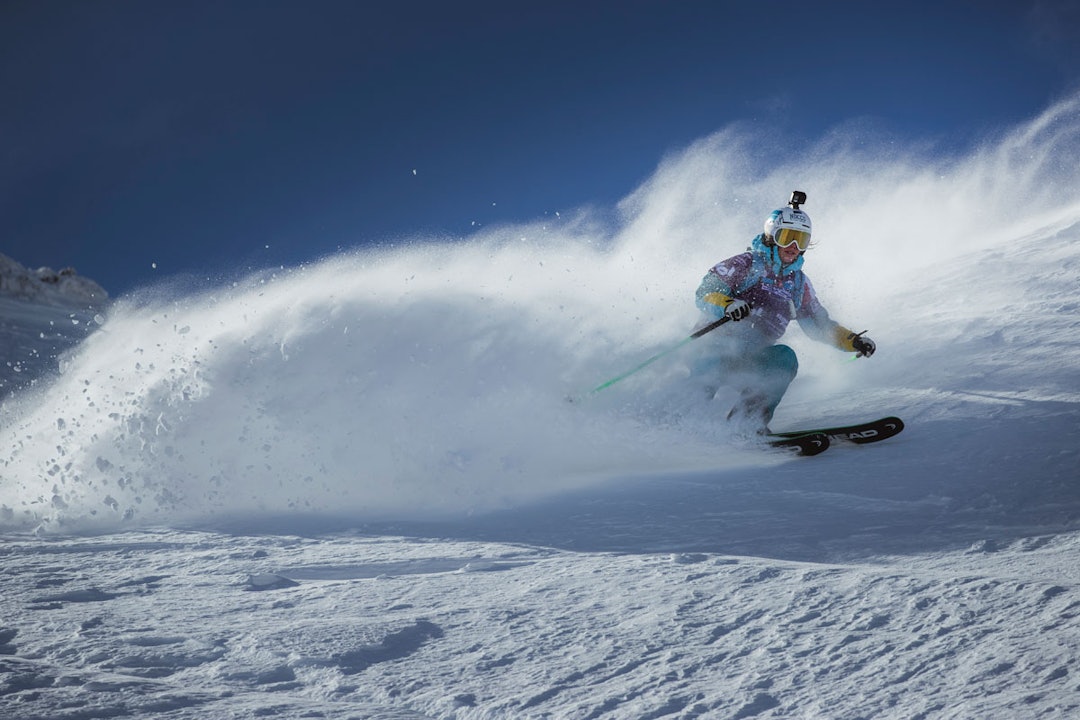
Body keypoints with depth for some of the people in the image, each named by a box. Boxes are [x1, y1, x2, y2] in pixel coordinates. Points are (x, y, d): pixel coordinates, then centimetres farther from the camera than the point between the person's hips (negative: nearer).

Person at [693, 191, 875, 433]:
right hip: (719, 344, -4)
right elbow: (705, 292, -9)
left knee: (784, 357, -25)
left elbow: (819, 325, 25)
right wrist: (726, 304, -31)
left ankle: (749, 421, -33)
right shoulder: (746, 264, 0)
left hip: (752, 360, 4)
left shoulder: (798, 283, 17)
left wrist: (853, 340, 10)